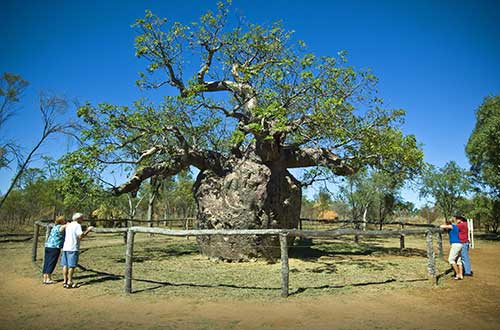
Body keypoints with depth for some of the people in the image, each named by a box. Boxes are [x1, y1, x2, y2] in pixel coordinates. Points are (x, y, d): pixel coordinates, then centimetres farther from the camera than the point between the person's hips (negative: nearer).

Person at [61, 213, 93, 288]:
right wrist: (88, 230, -9)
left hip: (65, 247, 8)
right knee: (71, 266, -2)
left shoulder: (68, 225, 16)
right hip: (73, 248, -8)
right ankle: (70, 282, 0)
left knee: (65, 265, 10)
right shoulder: (77, 225, -8)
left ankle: (65, 282, 15)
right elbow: (80, 236, -18)